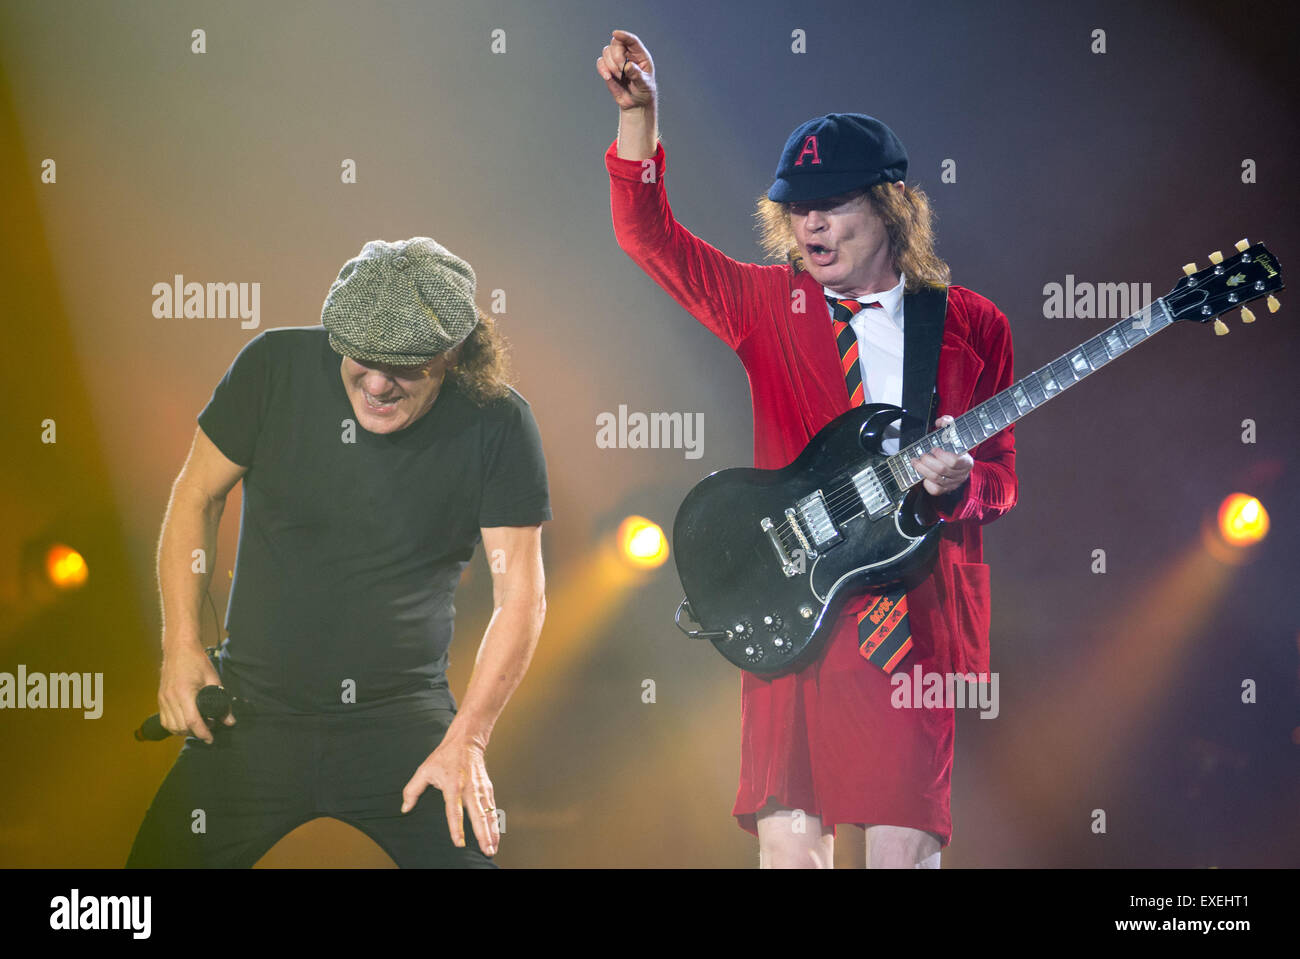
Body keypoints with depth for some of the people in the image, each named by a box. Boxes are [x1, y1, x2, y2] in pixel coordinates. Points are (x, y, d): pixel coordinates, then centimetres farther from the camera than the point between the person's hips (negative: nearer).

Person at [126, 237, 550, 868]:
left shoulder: (499, 425, -10)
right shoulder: (275, 367, -7)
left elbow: (520, 592, -7)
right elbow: (197, 497, 5)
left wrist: (465, 741, -13)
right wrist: (180, 646, -2)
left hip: (402, 719, -1)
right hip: (254, 710, 1)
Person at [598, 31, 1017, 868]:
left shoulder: (974, 327, 7)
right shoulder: (769, 303, 10)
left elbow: (1001, 475, 9)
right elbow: (648, 233, 6)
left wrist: (959, 482, -14)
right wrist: (639, 114, -6)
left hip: (917, 607, -1)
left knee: (906, 843, -3)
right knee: (788, 838, -3)